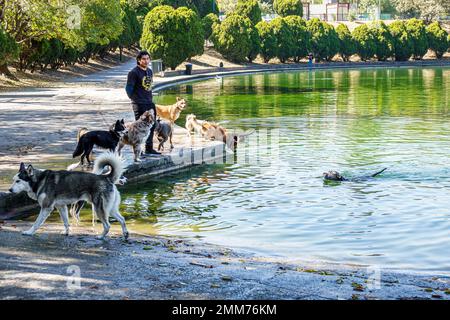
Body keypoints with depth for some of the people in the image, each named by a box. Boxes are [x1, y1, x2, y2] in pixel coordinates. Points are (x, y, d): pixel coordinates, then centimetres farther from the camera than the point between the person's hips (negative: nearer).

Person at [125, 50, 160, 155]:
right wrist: (134, 99, -11)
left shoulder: (149, 71, 13)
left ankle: (149, 148, 24)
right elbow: (128, 88, -11)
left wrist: (150, 98, 15)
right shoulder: (134, 72, -12)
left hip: (150, 103, 8)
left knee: (151, 125, 13)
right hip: (139, 104, -8)